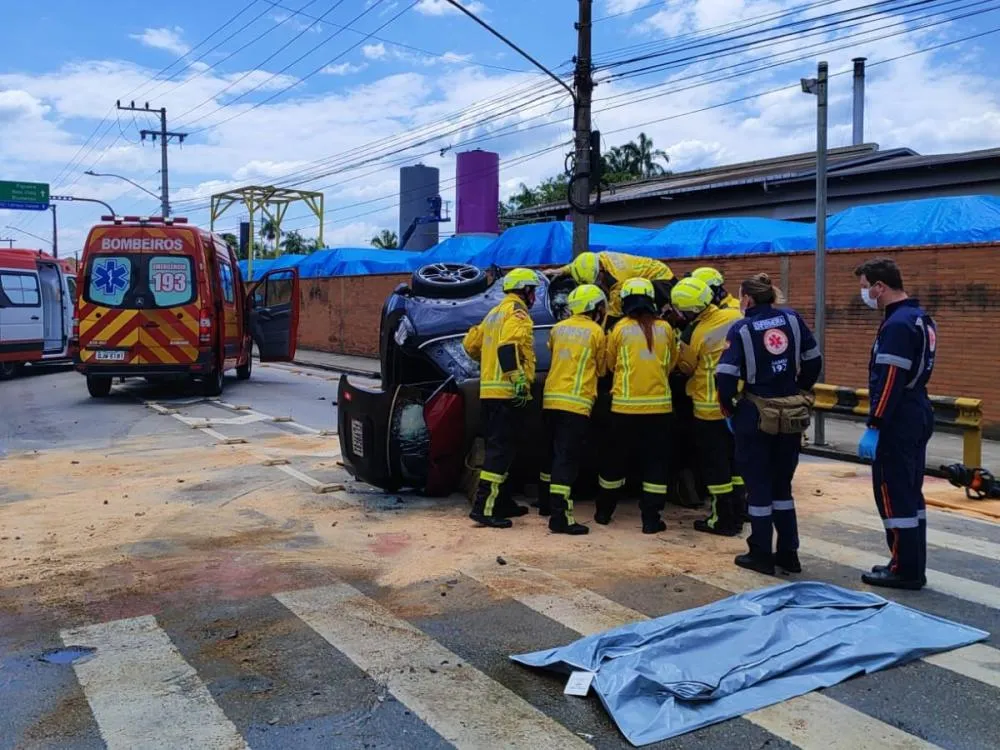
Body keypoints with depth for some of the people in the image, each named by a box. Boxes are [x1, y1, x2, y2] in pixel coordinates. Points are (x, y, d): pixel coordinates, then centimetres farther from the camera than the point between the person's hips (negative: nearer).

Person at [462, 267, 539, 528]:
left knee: (498, 447, 15)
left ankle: (502, 502, 22)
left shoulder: (495, 313, 21)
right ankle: (484, 506, -14)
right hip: (507, 392, -10)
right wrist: (519, 380, -27)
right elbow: (509, 346, -23)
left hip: (489, 390, 10)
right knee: (501, 450, -10)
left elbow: (471, 343, 24)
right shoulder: (517, 312, -7)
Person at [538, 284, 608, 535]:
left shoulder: (558, 328, 12)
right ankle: (560, 517, -13)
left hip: (551, 399, 6)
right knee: (566, 458, -9)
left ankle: (546, 503, 32)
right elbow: (601, 369, 8)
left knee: (553, 453, 20)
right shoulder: (596, 331, -2)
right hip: (575, 402, -6)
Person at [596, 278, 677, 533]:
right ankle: (651, 518, 5)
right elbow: (671, 363, 15)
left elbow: (610, 363, 9)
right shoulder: (665, 328, 3)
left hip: (626, 405, 0)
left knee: (615, 459, 13)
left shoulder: (620, 328, -1)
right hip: (659, 404, 0)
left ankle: (604, 511, 25)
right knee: (655, 461, 7)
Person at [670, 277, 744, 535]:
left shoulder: (693, 334, -18)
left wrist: (678, 347, 13)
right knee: (734, 460, 17)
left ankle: (723, 521, 10)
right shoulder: (735, 316, -4)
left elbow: (686, 368, -3)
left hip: (711, 408, -6)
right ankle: (736, 516, 25)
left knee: (714, 465, 5)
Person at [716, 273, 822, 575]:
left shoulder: (741, 329, -10)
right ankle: (788, 553, 21)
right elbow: (813, 360, 7)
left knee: (758, 485, 7)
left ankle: (761, 555, 13)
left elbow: (725, 375, -18)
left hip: (756, 413, -4)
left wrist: (728, 406, -2)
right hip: (791, 413, 4)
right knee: (782, 483, 17)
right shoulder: (792, 319, 1)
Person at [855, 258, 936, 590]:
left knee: (894, 496, -2)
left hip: (898, 422, -10)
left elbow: (889, 382, -23)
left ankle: (905, 570, 6)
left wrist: (873, 428, -21)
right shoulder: (919, 318, 13)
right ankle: (914, 567, 24)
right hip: (918, 416, 10)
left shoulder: (897, 324, -18)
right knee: (910, 494, 16)